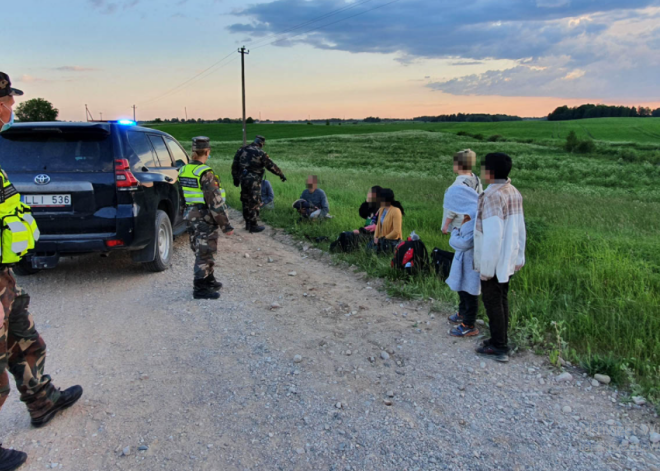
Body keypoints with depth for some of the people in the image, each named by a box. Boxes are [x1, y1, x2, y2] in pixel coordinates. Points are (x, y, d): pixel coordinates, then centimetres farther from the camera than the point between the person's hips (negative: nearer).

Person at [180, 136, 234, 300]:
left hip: (191, 214, 8)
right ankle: (200, 289, 7)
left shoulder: (183, 170, 6)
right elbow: (215, 201, -21)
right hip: (205, 217, -8)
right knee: (204, 252, 0)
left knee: (201, 251, 20)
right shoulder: (205, 173, -19)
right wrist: (226, 225, -17)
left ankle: (209, 281, 34)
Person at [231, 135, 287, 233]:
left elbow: (235, 165, 10)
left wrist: (235, 178, 19)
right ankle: (253, 226, 7)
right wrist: (281, 175, 5)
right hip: (253, 181, -6)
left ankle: (247, 224, 24)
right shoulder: (261, 153, -9)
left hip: (243, 178, 6)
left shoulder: (242, 150, 7)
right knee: (254, 203, 2)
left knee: (246, 202, 15)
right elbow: (271, 166, -6)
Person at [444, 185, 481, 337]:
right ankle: (463, 314, 45)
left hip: (472, 262, -10)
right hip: (465, 259, 10)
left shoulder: (476, 217, -29)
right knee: (462, 287, 25)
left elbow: (464, 243, -27)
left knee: (469, 291, 4)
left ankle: (469, 326, 19)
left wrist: (454, 233, -9)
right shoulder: (471, 212, 3)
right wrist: (459, 231, -7)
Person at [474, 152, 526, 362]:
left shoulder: (492, 196, -23)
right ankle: (501, 340, 28)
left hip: (494, 260, -8)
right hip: (508, 260, 8)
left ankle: (499, 347, 12)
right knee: (501, 299, 17)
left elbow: (492, 236, -25)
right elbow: (520, 228, 11)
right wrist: (519, 256, 19)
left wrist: (486, 267, -20)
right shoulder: (514, 193, 6)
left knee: (492, 302, 3)